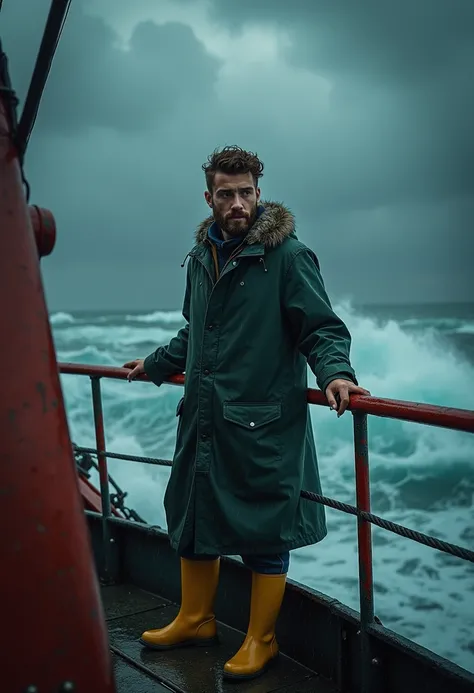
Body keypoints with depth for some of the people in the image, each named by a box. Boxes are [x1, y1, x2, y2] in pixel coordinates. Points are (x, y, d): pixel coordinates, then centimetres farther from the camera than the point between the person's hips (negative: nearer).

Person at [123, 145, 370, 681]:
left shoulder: (286, 254, -8)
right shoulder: (201, 258, 12)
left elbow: (322, 328, -10)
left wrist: (334, 372, -28)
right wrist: (154, 365, 32)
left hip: (262, 422, -7)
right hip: (202, 419, 7)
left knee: (264, 533, 4)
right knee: (191, 517, 17)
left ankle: (260, 640, 23)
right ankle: (195, 620, 38)